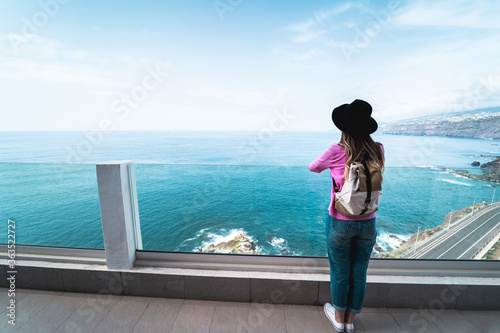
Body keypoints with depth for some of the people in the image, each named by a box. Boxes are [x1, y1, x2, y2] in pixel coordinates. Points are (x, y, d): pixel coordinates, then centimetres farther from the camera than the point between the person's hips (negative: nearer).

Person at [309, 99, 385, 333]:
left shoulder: (337, 152, -18)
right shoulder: (378, 151, -7)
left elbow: (313, 167, 0)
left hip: (340, 223, -3)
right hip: (367, 223, 4)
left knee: (339, 273, 18)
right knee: (359, 274, 20)